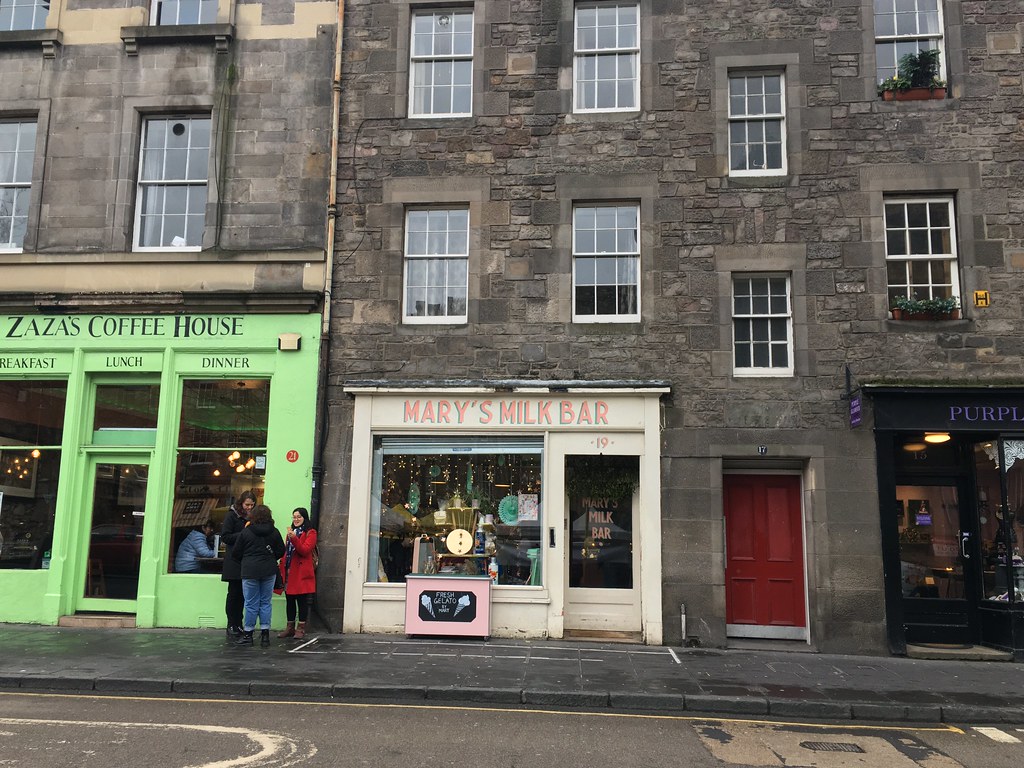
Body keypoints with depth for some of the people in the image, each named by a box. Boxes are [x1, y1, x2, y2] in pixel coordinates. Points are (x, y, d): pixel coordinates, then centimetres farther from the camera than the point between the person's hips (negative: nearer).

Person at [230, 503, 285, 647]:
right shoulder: (274, 532, 0)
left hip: (250, 571, -2)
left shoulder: (246, 532, -5)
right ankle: (265, 634, 8)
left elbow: (235, 553, 1)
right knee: (265, 603, 8)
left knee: (251, 604, 4)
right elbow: (281, 551, 5)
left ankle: (248, 634, 11)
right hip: (269, 571, 2)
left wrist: (242, 565, 20)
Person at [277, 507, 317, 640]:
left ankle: (301, 629, 3)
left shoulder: (310, 533, -4)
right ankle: (290, 628, 18)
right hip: (289, 572, 7)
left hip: (302, 573, -7)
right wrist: (282, 569, 13)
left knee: (302, 601, -2)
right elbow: (285, 551, 22)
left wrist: (294, 539, -28)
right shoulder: (291, 532, 20)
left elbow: (305, 550, -17)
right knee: (289, 601, 11)